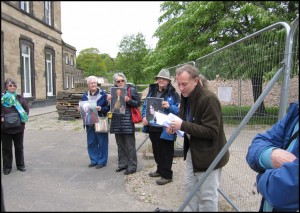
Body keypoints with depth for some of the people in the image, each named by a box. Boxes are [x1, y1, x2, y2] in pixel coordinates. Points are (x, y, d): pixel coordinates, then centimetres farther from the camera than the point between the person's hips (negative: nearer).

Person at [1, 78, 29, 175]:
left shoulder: (20, 98, 2)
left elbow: (27, 109, 7)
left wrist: (23, 117, -5)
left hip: (19, 126, 2)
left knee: (19, 147, 13)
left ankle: (20, 165, 27)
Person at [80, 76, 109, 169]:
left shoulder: (103, 94, -4)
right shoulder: (85, 95, 7)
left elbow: (108, 107, -3)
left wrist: (101, 109, -19)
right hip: (89, 123, 4)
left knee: (102, 142, 2)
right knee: (91, 143, 11)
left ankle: (102, 161, 15)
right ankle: (94, 160, 25)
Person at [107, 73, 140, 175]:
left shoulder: (131, 90, -1)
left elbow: (137, 103, -4)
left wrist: (129, 100, -20)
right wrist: (109, 100, -2)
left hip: (127, 121, -5)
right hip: (117, 121, 5)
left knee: (130, 145, -1)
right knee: (120, 145, 13)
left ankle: (132, 166, 9)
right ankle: (122, 164, 26)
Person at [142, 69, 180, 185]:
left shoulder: (173, 94, -6)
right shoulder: (151, 91, 10)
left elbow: (179, 110, -9)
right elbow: (145, 106, 13)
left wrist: (169, 107, -27)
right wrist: (144, 116, -5)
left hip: (165, 128, -6)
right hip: (152, 126, 6)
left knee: (166, 152, 4)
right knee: (156, 150, 19)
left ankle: (167, 175, 17)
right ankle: (160, 170, 36)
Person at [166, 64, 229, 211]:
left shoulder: (209, 99, -23)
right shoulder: (186, 97, 5)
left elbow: (212, 132, -27)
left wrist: (183, 126, -29)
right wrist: (175, 126, -4)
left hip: (208, 155, -8)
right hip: (192, 151, 9)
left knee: (207, 196, 5)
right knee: (190, 188, 20)